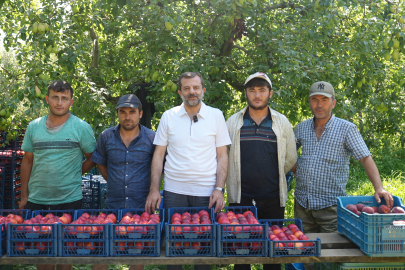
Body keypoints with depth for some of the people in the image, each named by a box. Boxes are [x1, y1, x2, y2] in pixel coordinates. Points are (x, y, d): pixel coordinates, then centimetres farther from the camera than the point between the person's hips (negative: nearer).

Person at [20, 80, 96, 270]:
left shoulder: (81, 128, -3)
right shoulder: (34, 127, 6)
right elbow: (27, 161, 10)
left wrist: (74, 174, -5)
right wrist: (24, 196, 7)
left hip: (69, 199, -3)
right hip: (36, 200, 3)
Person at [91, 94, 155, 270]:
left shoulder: (151, 138, -3)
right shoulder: (106, 136, 2)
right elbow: (100, 162, 17)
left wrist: (152, 189, -1)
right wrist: (113, 181, 10)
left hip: (142, 207, -1)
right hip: (113, 205, 2)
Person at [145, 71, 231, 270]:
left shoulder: (216, 115, 2)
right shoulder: (168, 116, 4)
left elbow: (222, 156, 2)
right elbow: (158, 155, 5)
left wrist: (219, 189, -7)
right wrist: (154, 190, -2)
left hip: (206, 193, -1)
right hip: (174, 192, 1)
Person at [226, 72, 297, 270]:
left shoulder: (282, 122, 5)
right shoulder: (233, 122, 4)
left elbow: (290, 159, 11)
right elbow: (224, 157, 8)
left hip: (273, 199, 1)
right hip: (240, 198, 0)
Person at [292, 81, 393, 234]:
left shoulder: (346, 129, -5)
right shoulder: (301, 128, 7)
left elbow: (366, 159, -10)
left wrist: (379, 188, -21)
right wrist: (297, 172, 8)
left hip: (330, 205, -4)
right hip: (302, 203, 4)